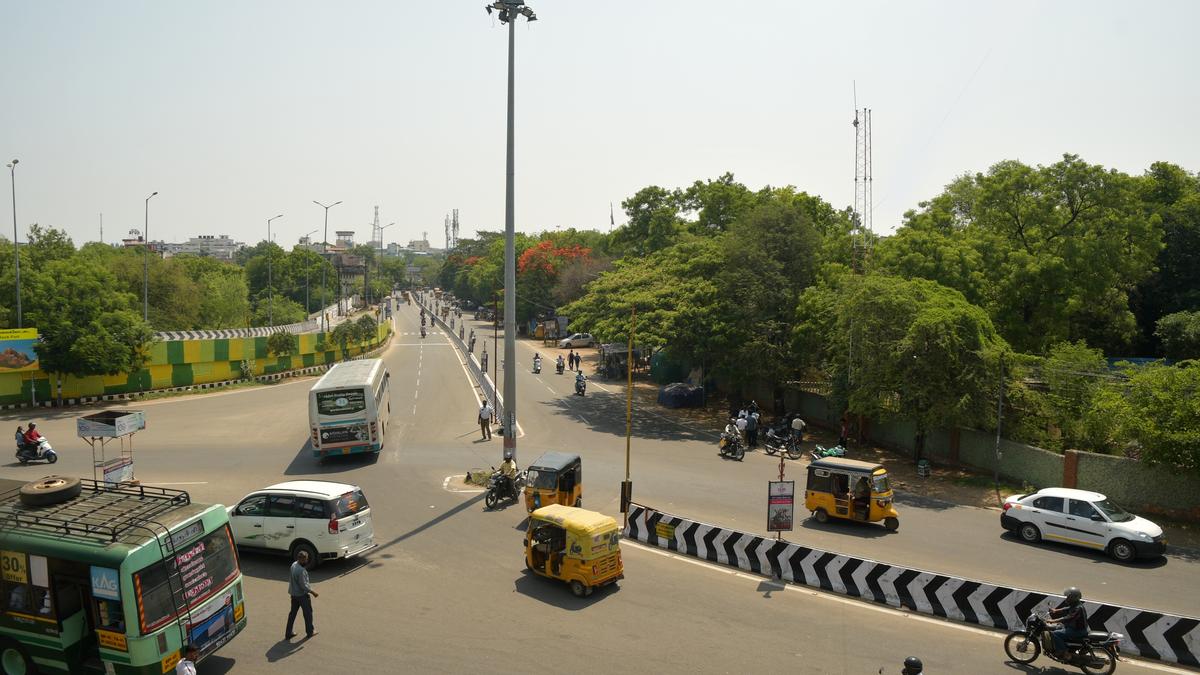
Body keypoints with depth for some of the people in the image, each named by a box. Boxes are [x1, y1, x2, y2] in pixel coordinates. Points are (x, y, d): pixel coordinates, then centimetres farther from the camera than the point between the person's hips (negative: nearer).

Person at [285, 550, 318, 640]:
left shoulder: (294, 564, -3)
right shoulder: (301, 570, -30)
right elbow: (303, 585, -26)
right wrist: (312, 592, -14)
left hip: (293, 593, 8)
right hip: (302, 594, -8)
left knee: (292, 613, 18)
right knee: (308, 612, 12)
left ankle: (288, 633, 25)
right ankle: (309, 631, 27)